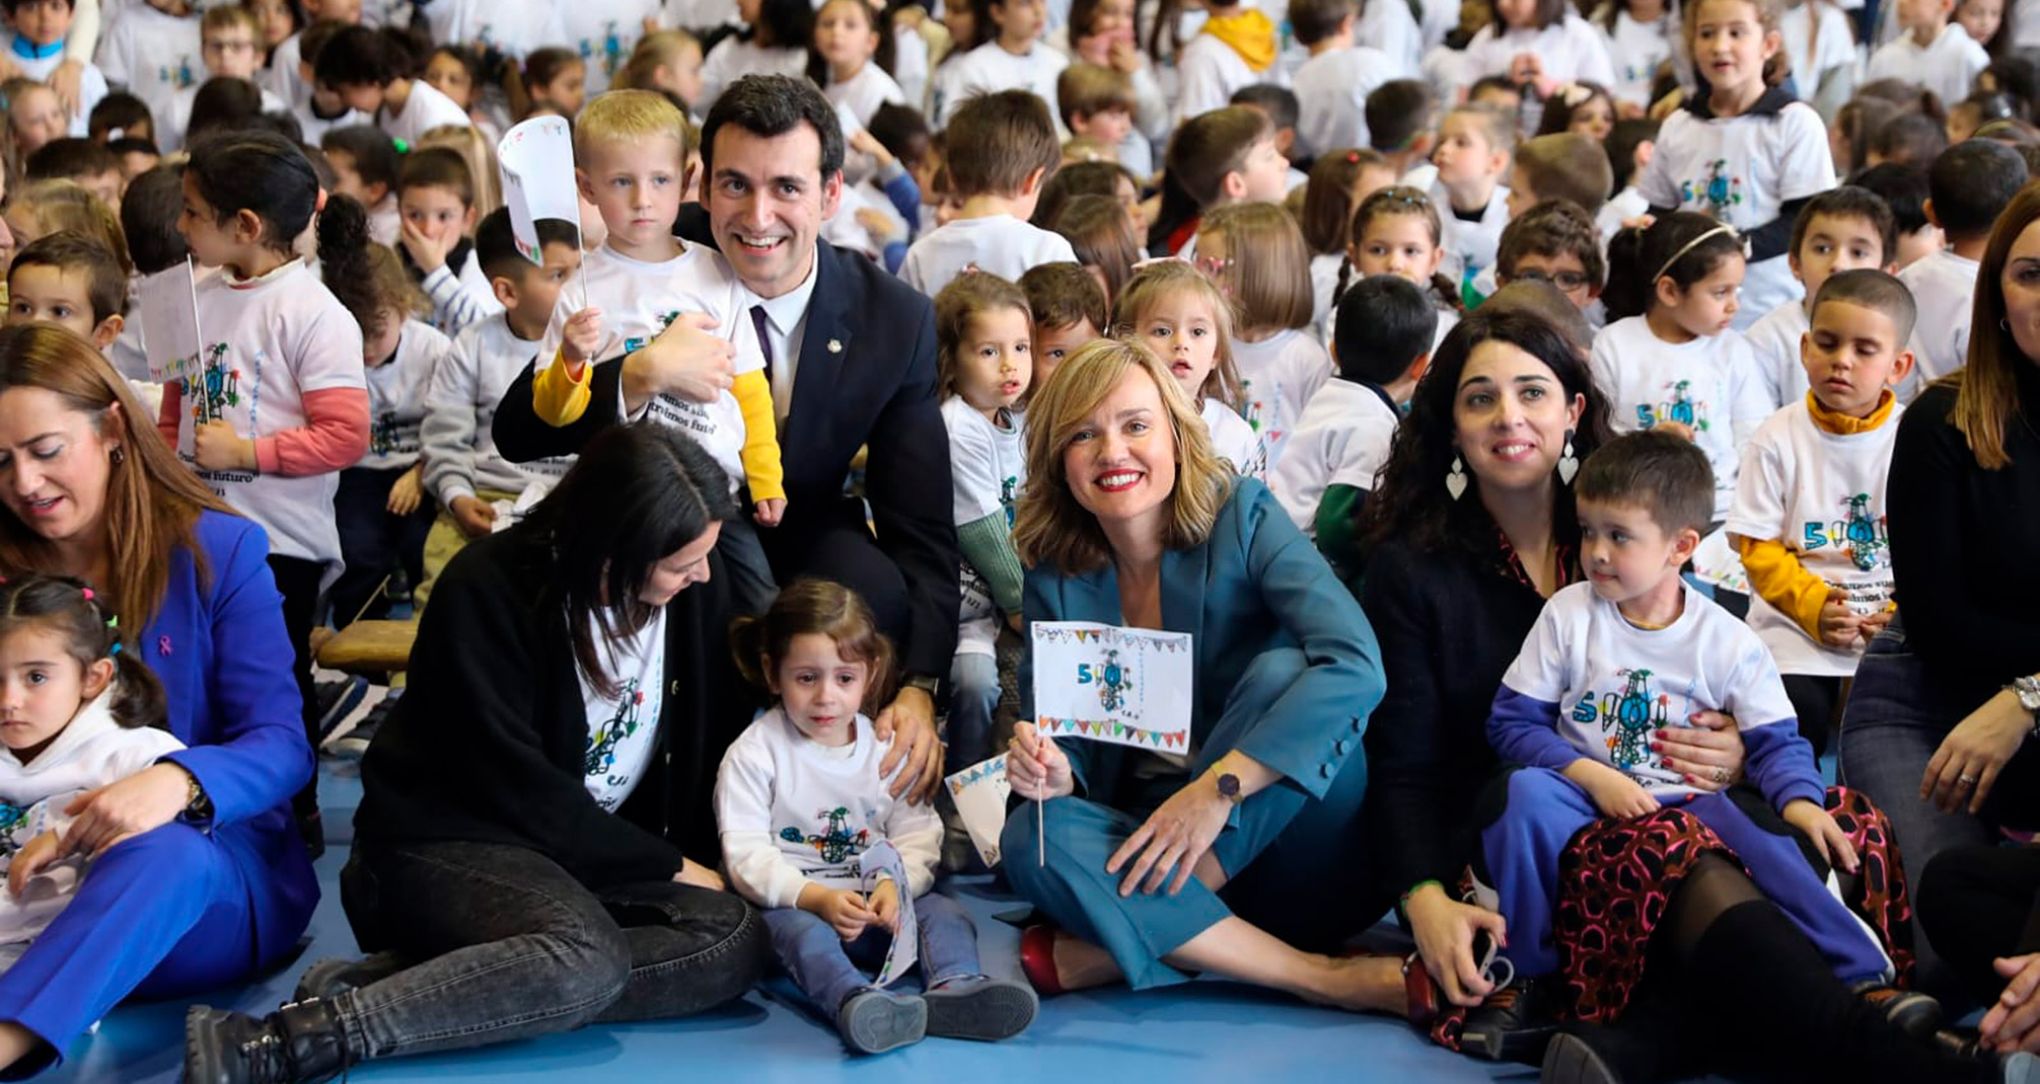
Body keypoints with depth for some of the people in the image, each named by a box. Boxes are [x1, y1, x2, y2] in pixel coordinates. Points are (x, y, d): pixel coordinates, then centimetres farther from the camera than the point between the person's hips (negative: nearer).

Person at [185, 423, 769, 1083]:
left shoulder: (695, 589, -1)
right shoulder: (487, 590, -16)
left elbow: (719, 735, 11)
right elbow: (515, 785, -18)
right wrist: (669, 867, -14)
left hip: (601, 856, 7)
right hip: (449, 841, -7)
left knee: (736, 939, -25)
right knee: (585, 959, -38)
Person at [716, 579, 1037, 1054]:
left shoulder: (888, 747, 9)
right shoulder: (755, 753, -2)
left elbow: (917, 836, 3)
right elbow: (747, 854, -11)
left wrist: (895, 884, -20)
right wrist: (817, 898, -26)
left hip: (876, 906, 4)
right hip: (793, 903, -4)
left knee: (944, 912, -19)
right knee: (798, 930, -35)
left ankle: (954, 987, -51)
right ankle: (858, 1001, -65)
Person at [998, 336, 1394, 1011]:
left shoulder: (1243, 519, -10)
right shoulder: (1054, 578, 1)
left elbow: (1356, 665, -25)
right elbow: (1063, 745, 5)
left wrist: (1217, 788, -32)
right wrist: (1055, 772, -22)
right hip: (1143, 839, 3)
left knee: (1281, 672, -28)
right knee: (1034, 839, -26)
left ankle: (1117, 947, -27)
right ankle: (1328, 979, -30)